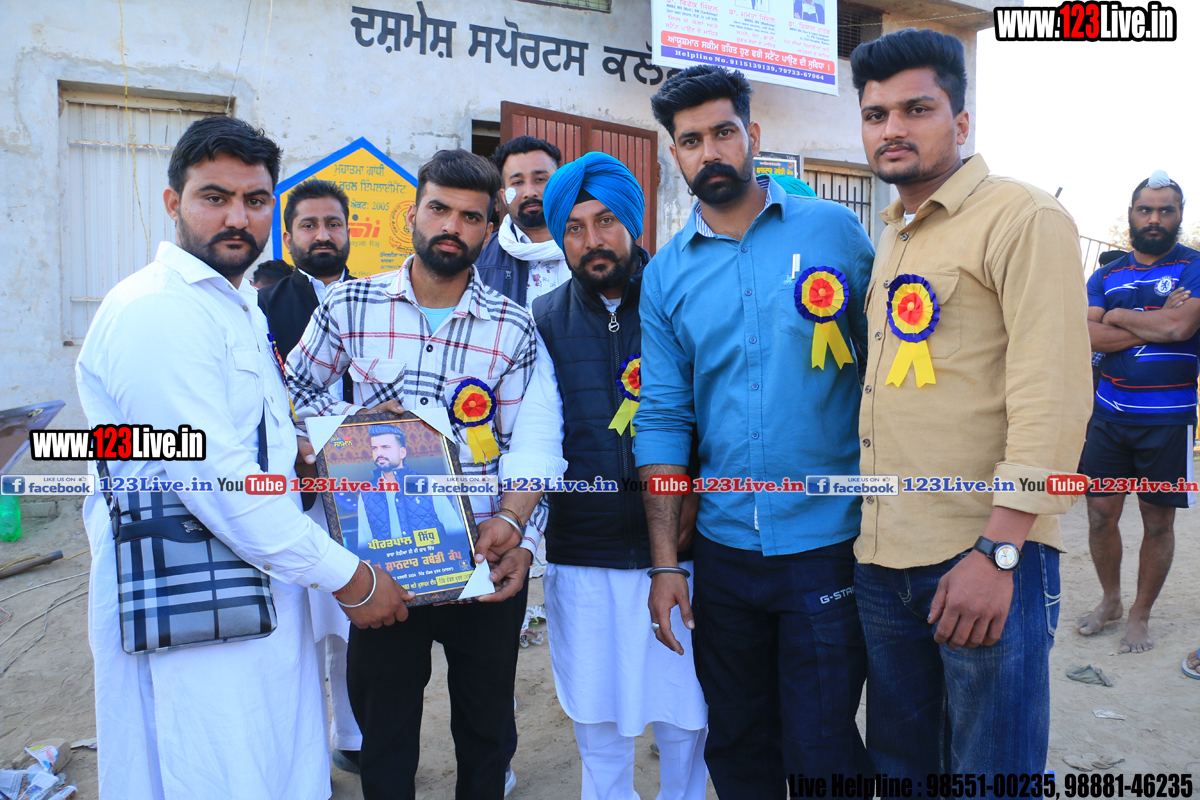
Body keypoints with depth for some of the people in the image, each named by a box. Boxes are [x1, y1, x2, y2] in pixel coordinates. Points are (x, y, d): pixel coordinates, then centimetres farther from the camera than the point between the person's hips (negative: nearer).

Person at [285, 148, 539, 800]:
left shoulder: (513, 328, -2)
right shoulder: (351, 304, 1)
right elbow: (297, 388, 12)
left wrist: (512, 522, -18)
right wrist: (357, 420, -7)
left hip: (484, 558, 0)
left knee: (485, 731, 17)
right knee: (384, 728, 14)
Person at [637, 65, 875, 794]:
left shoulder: (834, 230, -2)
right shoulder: (666, 274, 3)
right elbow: (663, 420, 1)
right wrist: (665, 563, -1)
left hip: (828, 541, -2)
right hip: (724, 548, 3)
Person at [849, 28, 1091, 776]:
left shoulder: (1023, 219, -8)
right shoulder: (891, 241, 15)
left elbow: (1053, 400, -16)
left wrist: (997, 553, -21)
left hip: (986, 562, -7)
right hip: (883, 560, 7)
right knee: (901, 765, 20)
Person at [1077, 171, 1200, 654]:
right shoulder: (1106, 275, 10)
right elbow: (1088, 335, -5)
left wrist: (1118, 315, -4)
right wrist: (1155, 325, -11)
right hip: (1109, 413, 3)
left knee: (1158, 521, 7)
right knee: (1101, 512, 6)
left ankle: (1140, 615, 22)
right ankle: (1110, 600, 27)